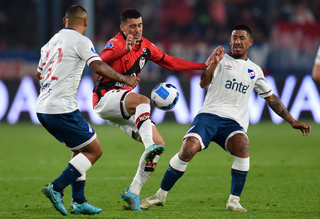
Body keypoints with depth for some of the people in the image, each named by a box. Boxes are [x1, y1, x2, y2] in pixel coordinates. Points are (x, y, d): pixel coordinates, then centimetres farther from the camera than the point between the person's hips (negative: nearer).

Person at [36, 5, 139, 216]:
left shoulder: (53, 41, 17)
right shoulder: (80, 40, -6)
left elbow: (39, 73, 28)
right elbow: (98, 66, -20)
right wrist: (123, 78, -10)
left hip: (42, 108, 8)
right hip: (62, 109, -8)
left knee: (80, 149, 21)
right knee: (94, 150, 0)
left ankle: (78, 202, 16)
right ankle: (56, 188, -10)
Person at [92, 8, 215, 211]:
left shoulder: (145, 46, 10)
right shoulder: (116, 42, -13)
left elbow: (170, 62, 21)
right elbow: (100, 61, -35)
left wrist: (204, 66, 18)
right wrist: (124, 50, -52)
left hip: (124, 107, 8)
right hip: (105, 98, -8)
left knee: (159, 144, -2)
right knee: (142, 100, -38)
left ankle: (133, 192, 4)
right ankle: (149, 148, -53)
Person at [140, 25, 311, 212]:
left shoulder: (255, 70, 20)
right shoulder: (222, 59, 9)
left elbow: (271, 98, 28)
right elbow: (204, 84, -4)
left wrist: (293, 122, 27)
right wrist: (214, 63, -22)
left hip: (233, 123, 2)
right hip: (208, 114, -2)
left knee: (243, 146, -32)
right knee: (187, 151, -25)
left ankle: (234, 201, -20)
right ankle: (161, 195, -6)